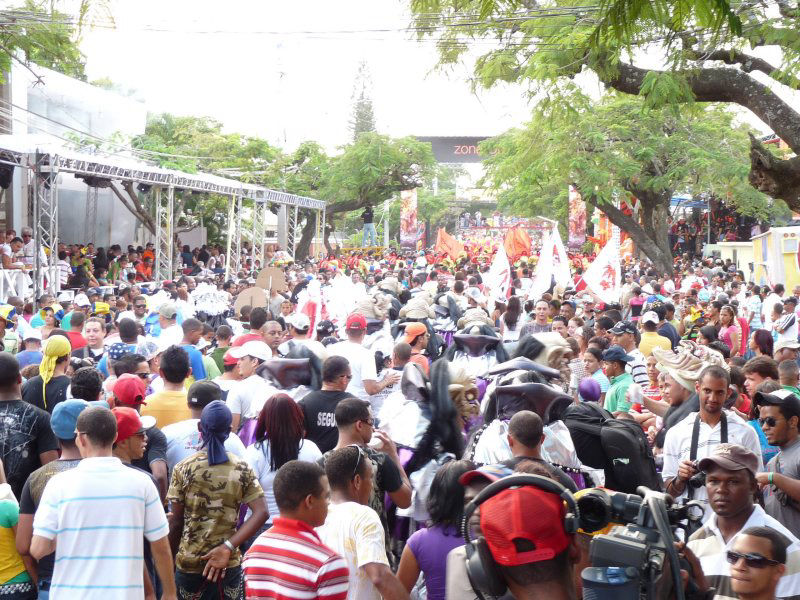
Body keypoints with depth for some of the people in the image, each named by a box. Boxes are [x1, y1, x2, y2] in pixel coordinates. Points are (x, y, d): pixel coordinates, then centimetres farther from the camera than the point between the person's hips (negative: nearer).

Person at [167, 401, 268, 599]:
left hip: (188, 563, -1)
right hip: (229, 565, 1)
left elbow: (176, 522, -5)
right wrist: (228, 547, -13)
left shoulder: (183, 469, -5)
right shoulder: (242, 469, -2)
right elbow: (261, 513, -12)